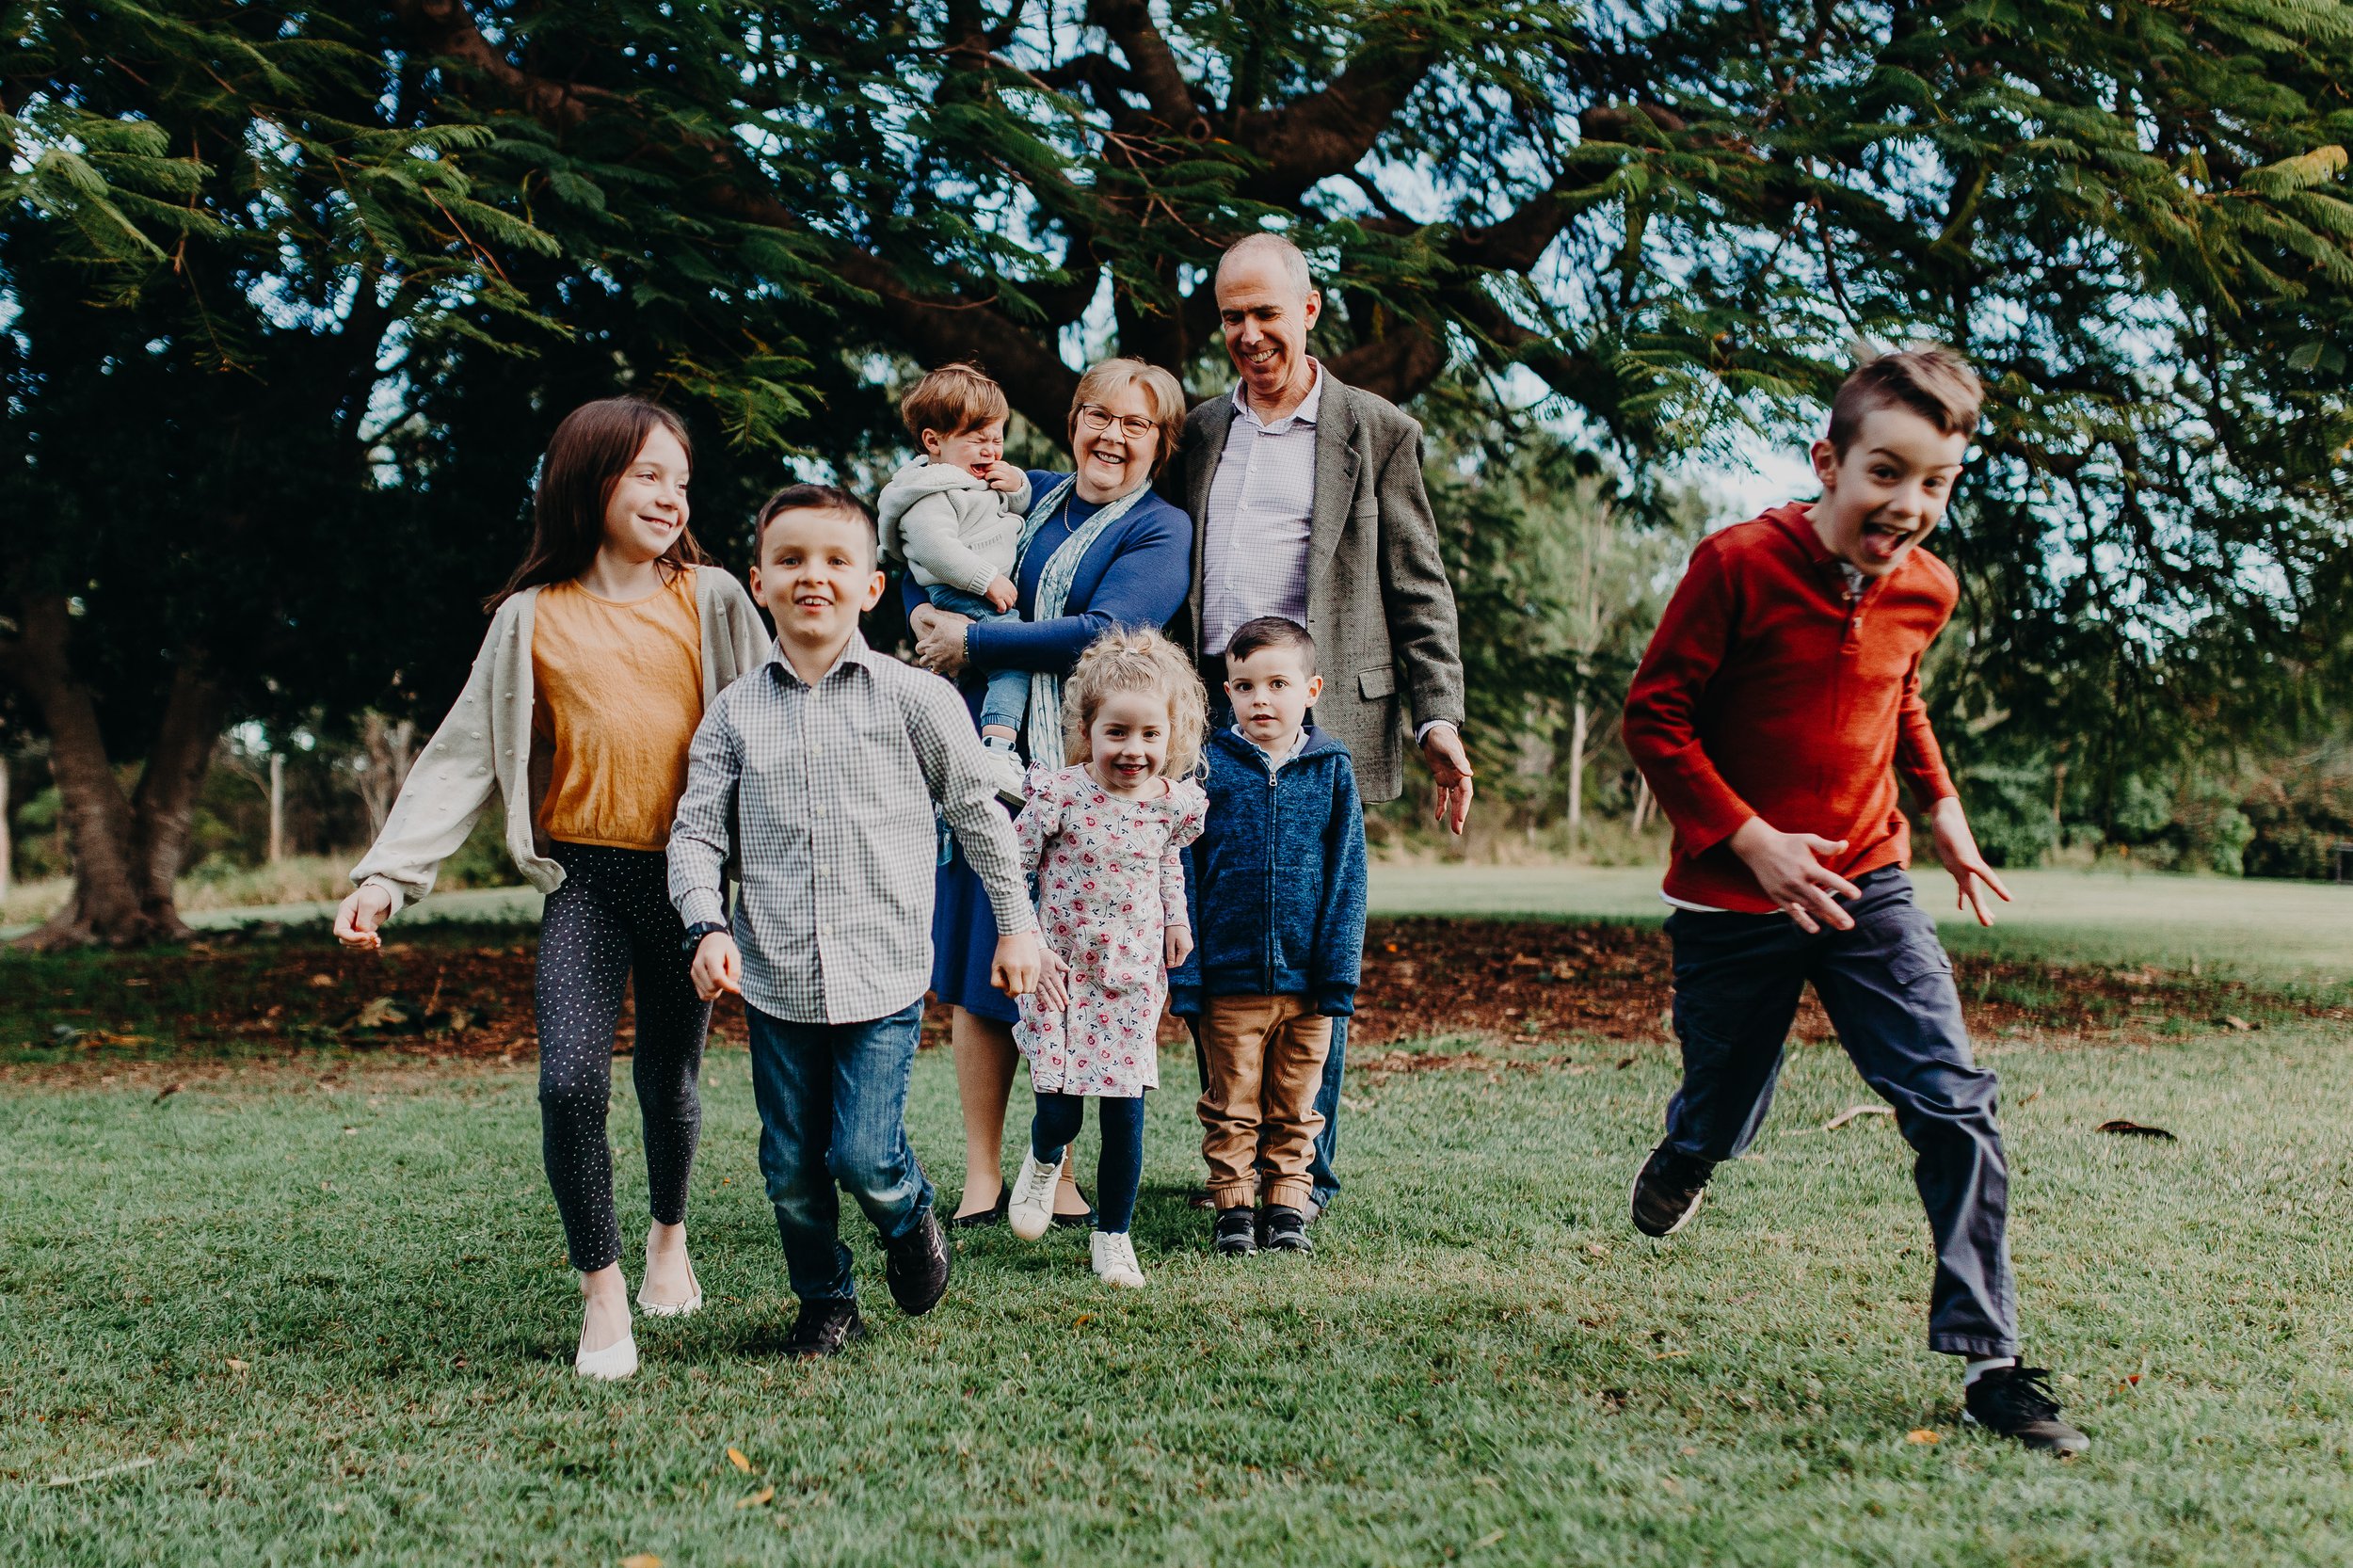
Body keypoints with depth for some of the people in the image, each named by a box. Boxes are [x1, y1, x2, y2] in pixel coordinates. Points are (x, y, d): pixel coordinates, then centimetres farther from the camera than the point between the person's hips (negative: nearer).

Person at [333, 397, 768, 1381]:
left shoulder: (711, 600, 4)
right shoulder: (533, 618, 4)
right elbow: (463, 755, 4)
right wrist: (387, 875, -4)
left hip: (687, 873, 1)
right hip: (585, 876, 0)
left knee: (669, 1078, 12)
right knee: (571, 1079, -15)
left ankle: (669, 1235, 39)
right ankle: (601, 1289, 1)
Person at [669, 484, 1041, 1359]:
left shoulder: (914, 698, -2)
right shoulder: (735, 713, 3)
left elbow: (979, 813, 7)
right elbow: (696, 833, 5)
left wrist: (1016, 925, 10)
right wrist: (708, 926, -11)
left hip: (884, 976, -2)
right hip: (775, 983, 2)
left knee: (863, 1156, -9)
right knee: (791, 1170, 7)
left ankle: (912, 1221, 25)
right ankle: (825, 1304, 30)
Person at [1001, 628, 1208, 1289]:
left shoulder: (1173, 802, -3)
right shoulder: (1058, 794, -14)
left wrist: (1177, 918, 10)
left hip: (1135, 978, 2)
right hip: (1063, 973, -2)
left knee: (1125, 1112, 2)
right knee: (1061, 1105, -7)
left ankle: (1113, 1236, 20)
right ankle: (1045, 1160, 30)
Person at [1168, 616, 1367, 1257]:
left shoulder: (1332, 768, 1)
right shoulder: (1208, 766, -2)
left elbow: (1347, 878, 2)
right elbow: (1182, 878, -1)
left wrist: (1339, 973, -3)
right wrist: (1184, 977, -6)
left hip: (1306, 981, 1)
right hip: (1228, 980, -1)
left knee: (1295, 1106, 12)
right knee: (1231, 1104, 9)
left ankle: (1287, 1206, 25)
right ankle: (1233, 1209, 21)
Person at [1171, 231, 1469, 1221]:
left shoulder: (1377, 433, 5)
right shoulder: (1199, 432, 17)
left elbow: (1420, 592, 4)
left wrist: (1438, 718, -6)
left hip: (1323, 723, -4)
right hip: (1210, 721, 4)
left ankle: (1306, 1171, 9)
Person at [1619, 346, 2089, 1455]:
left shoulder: (1925, 591, 1)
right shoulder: (1738, 565, -16)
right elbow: (1654, 716, -13)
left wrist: (1941, 801, 15)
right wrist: (1752, 839, -20)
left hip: (1866, 889, 3)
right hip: (1733, 900, -3)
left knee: (1956, 1104, -11)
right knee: (1722, 1123, 13)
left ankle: (1989, 1358, -3)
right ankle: (1682, 1157, 52)